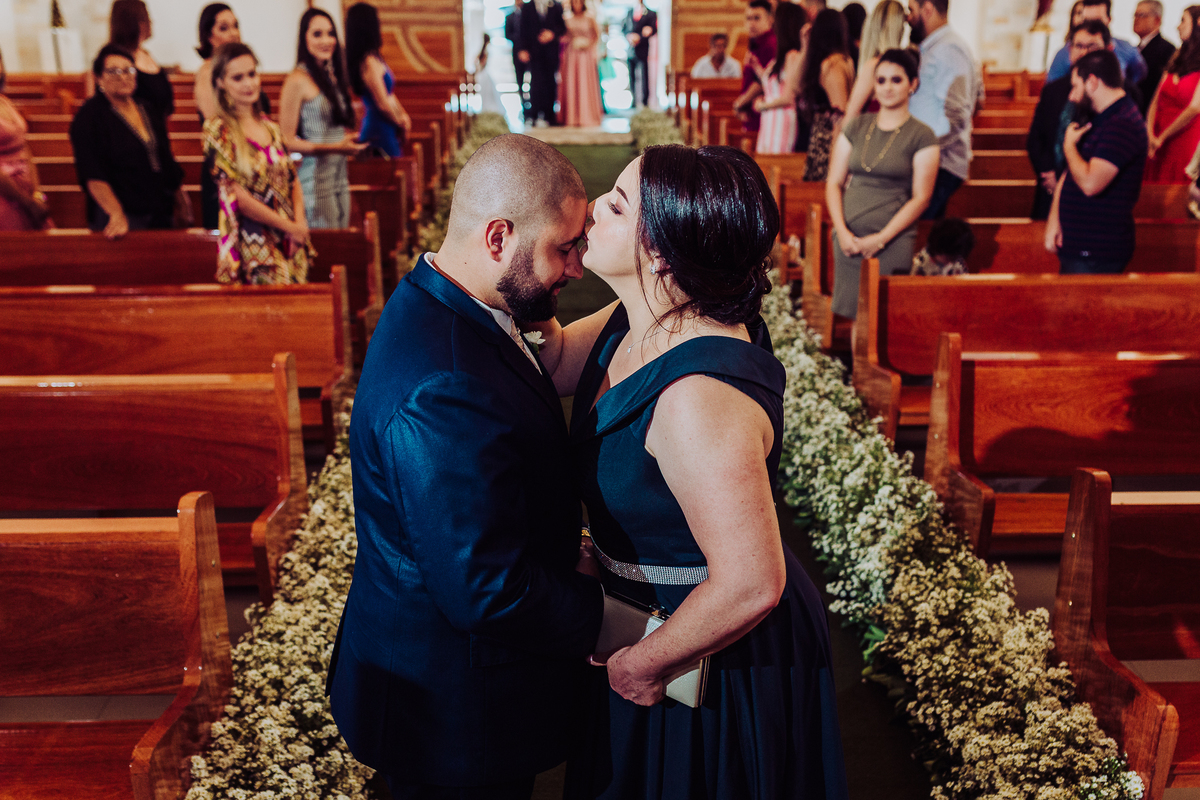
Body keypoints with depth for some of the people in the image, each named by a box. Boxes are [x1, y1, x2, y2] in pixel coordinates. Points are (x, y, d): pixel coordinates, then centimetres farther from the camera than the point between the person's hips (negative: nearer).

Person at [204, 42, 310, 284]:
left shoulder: (270, 128, 13)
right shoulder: (218, 130, -7)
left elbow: (293, 180, 14)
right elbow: (238, 198, -12)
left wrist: (300, 222, -5)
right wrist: (290, 227, -9)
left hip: (290, 245, 6)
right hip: (253, 246, -6)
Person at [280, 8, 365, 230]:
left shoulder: (332, 76, 15)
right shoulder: (297, 81, -10)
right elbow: (287, 142, -14)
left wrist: (351, 139, 9)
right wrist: (334, 147, -19)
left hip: (340, 176, 8)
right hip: (315, 176, -8)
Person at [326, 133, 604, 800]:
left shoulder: (436, 307, -1)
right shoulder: (445, 394, -35)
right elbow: (489, 593, -32)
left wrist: (569, 558, 3)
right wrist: (603, 613, -18)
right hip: (457, 707, -9)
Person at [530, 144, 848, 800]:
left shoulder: (699, 399, -36)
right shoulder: (636, 322, -8)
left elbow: (751, 587, -34)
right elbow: (552, 364, 7)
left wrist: (643, 667, -19)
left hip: (716, 660, -9)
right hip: (646, 616, 9)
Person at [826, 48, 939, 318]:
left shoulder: (922, 137, 1)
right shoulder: (856, 127, 12)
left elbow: (920, 198, -4)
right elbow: (834, 182, 10)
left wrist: (881, 239, -10)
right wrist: (842, 231, -5)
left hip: (893, 242, -3)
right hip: (849, 240, 4)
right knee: (852, 313, 3)